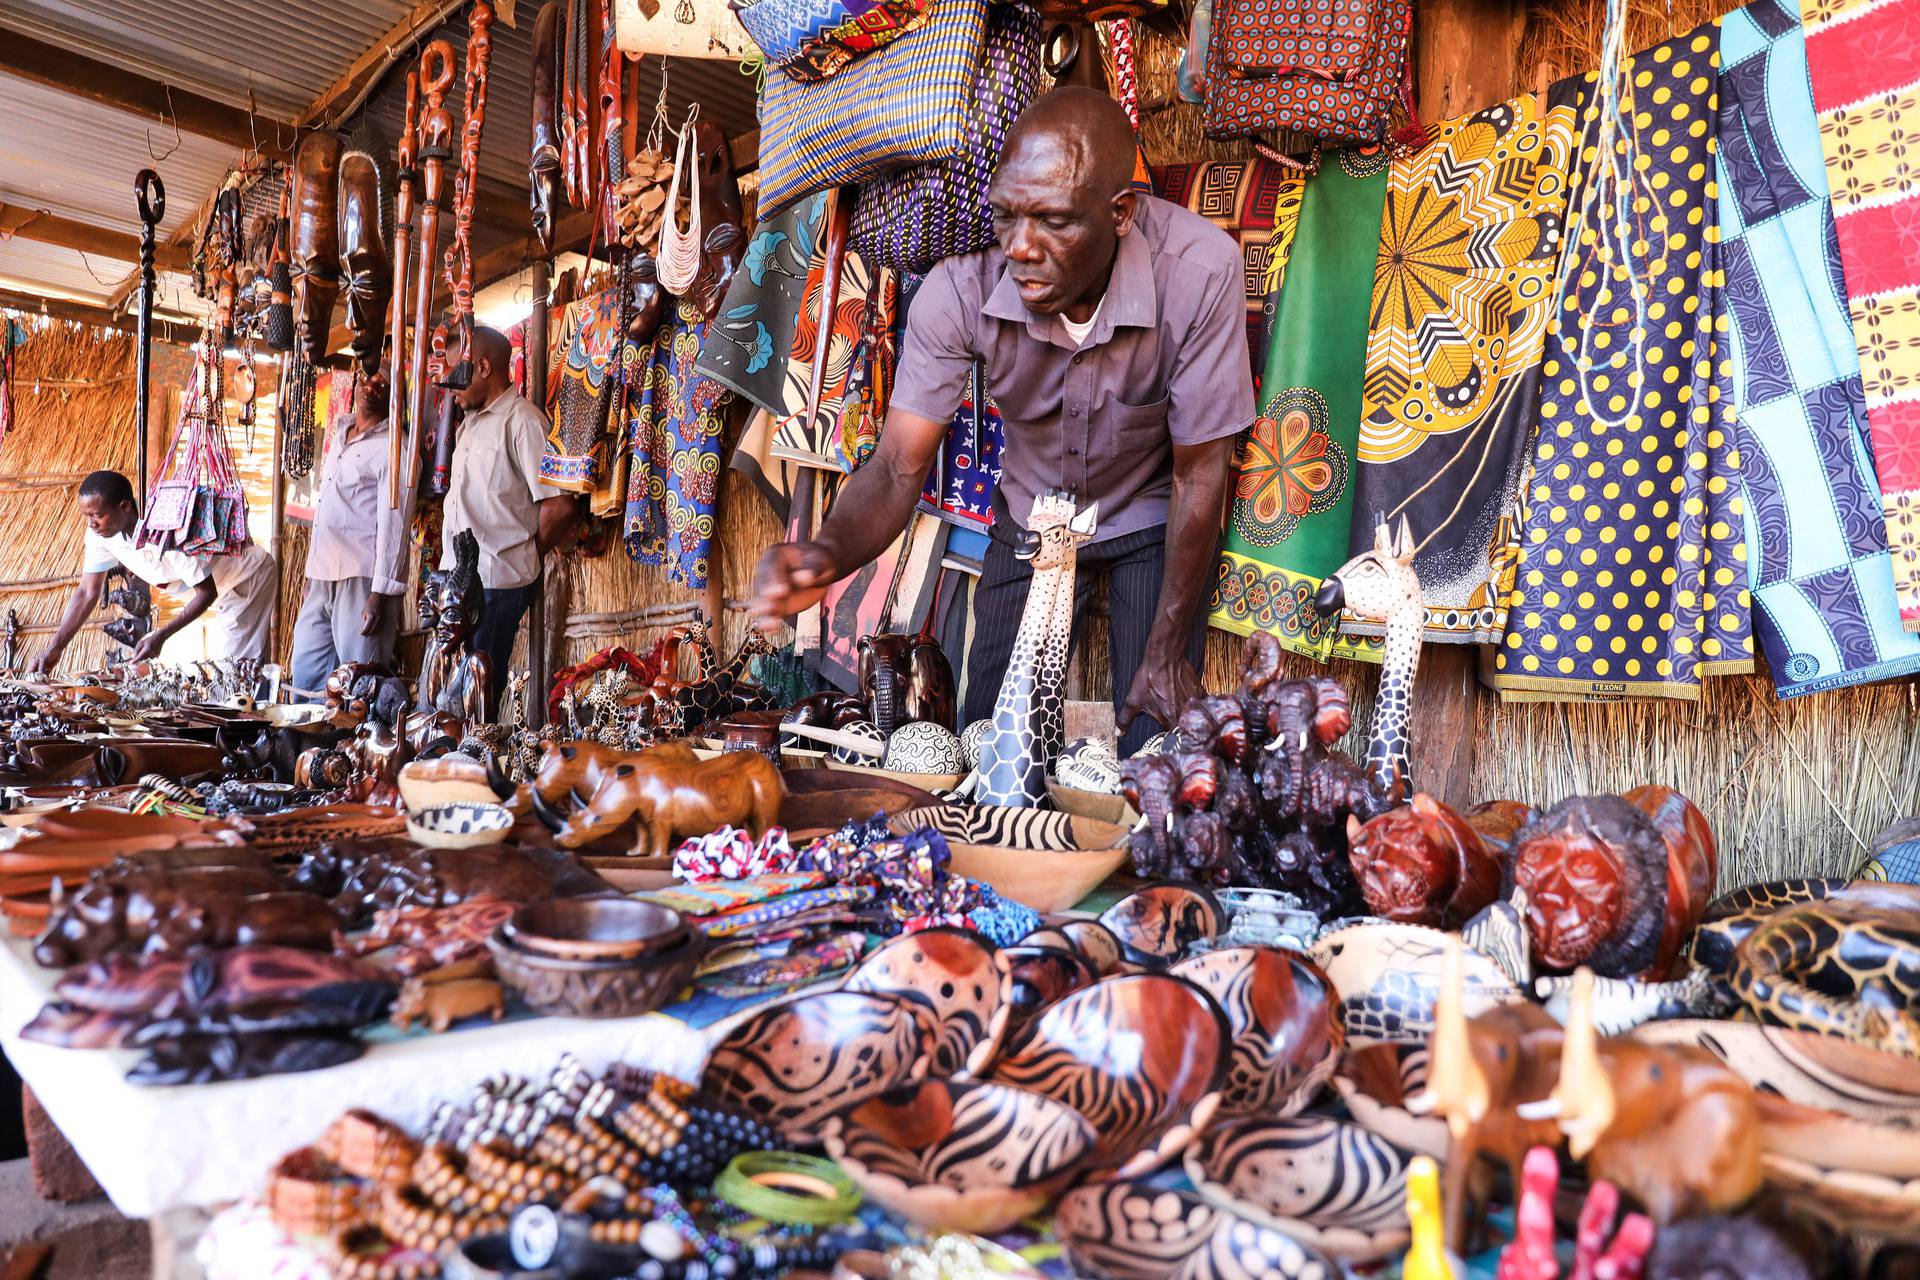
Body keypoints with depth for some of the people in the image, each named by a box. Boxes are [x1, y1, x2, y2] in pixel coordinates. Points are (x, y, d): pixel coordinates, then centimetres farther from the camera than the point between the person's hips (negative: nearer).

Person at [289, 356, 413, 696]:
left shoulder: (393, 448, -8)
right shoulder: (342, 436, 18)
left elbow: (393, 525, -14)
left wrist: (381, 594, -19)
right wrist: (312, 575, 20)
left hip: (362, 582, -8)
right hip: (322, 579, 8)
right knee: (306, 677, 15)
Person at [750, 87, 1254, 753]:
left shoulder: (1199, 270, -32)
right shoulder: (961, 285, -26)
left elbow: (1199, 474, -22)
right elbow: (899, 467, -24)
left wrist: (1167, 655, -15)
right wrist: (826, 555, -47)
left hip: (1153, 519, -1)